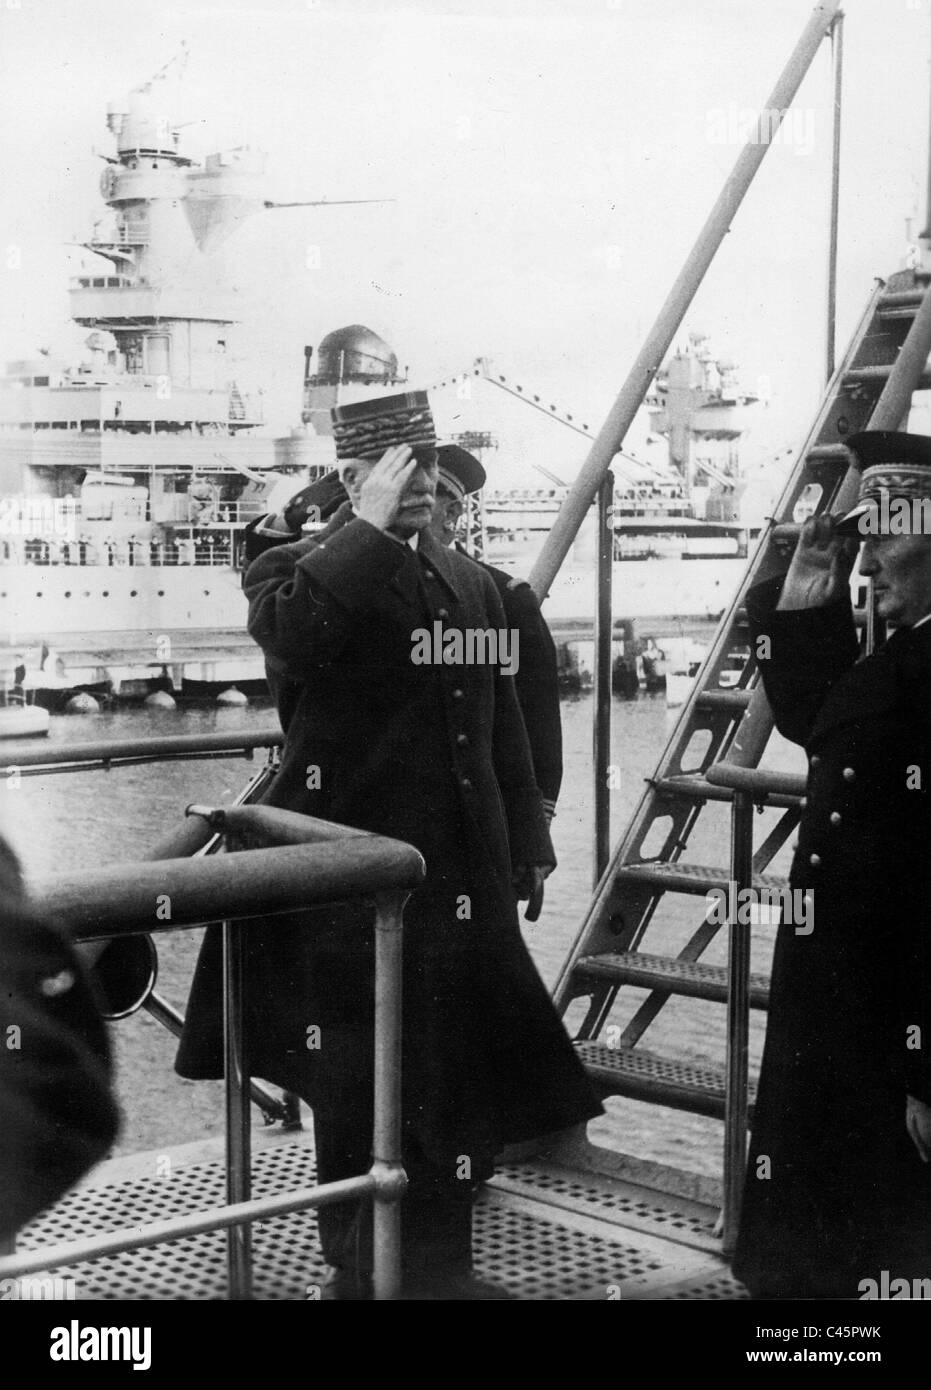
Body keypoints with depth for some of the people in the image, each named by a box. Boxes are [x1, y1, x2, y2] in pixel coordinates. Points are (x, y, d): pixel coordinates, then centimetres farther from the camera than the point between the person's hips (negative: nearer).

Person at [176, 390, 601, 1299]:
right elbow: (287, 633, -28)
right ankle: (366, 1264, 19)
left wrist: (524, 843, 16)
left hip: (464, 877, 6)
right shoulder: (301, 572, -3)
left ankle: (438, 1262, 27)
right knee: (363, 1086, 3)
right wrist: (371, 525, -23)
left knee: (457, 1077, 11)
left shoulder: (471, 585, 16)